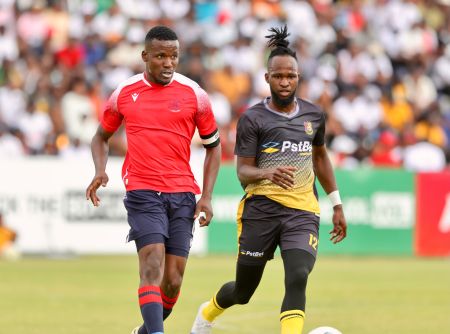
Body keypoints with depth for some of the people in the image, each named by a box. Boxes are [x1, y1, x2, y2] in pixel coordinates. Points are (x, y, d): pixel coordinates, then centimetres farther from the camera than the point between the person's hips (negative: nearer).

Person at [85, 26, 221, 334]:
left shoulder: (194, 94, 2)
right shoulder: (124, 93, 4)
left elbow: (213, 146, 12)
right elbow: (102, 136, 20)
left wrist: (207, 196, 3)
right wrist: (100, 171, 0)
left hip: (182, 194, 1)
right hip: (142, 193, -1)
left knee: (173, 280, 2)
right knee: (152, 263, -20)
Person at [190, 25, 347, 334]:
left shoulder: (314, 115, 9)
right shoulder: (252, 119, -3)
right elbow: (243, 173, -7)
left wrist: (337, 204, 25)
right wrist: (268, 173, -30)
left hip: (302, 212, 2)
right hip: (261, 210, -2)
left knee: (297, 279, -24)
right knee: (243, 292, 11)